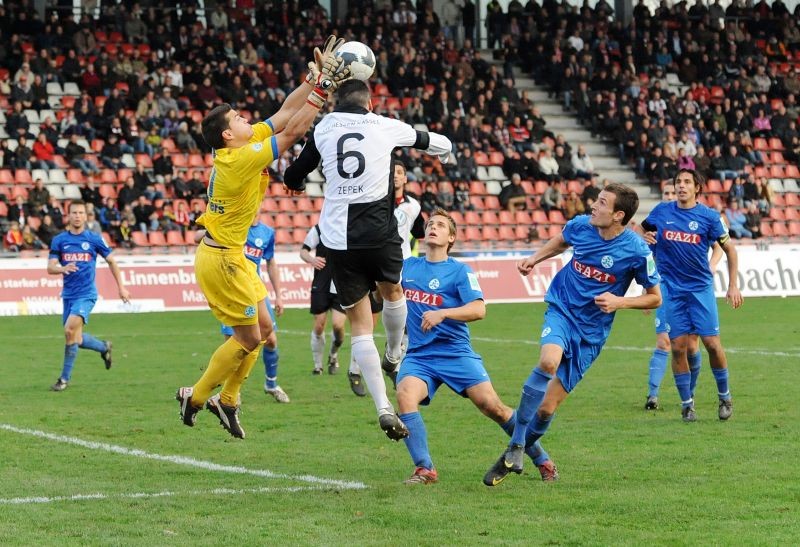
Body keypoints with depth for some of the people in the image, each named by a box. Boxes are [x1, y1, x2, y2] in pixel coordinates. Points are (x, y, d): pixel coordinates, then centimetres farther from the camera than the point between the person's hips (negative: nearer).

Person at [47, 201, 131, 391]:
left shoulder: (94, 239, 0)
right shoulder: (59, 240, 4)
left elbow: (111, 261, 12)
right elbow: (50, 268, -2)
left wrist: (121, 287, 11)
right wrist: (63, 268, -25)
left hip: (86, 293, -4)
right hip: (68, 295, 4)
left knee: (70, 330, -21)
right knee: (76, 339, 8)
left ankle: (65, 378, -11)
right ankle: (104, 347, 39)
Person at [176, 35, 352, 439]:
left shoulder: (246, 144, 1)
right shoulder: (242, 159, -25)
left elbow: (285, 113, 6)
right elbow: (293, 130, -26)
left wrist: (315, 77, -1)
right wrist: (323, 85, -22)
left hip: (231, 255, 10)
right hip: (220, 259, -10)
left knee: (262, 328, 14)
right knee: (249, 338, -2)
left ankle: (227, 400, 25)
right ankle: (195, 398, 12)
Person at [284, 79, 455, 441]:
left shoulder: (323, 130, 7)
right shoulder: (384, 126, 6)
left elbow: (293, 178, 15)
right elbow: (432, 141, 24)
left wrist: (296, 182, 40)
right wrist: (444, 151, 48)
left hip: (338, 238, 1)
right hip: (379, 233, -1)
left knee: (360, 325, 6)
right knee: (393, 291, 31)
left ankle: (383, 407, -4)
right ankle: (393, 356, 51)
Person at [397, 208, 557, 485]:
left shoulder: (460, 271, 0)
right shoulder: (407, 266, 13)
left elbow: (478, 309, -12)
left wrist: (442, 314, -25)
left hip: (456, 352, -3)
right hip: (418, 355, 3)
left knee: (491, 405, -10)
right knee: (405, 395, -27)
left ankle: (542, 460, 9)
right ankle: (424, 469, -21)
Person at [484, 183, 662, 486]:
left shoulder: (637, 251, -15)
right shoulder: (580, 225, -5)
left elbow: (655, 298, -2)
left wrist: (620, 302, -17)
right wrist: (534, 259, 9)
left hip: (591, 332, -1)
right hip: (562, 310, 1)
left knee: (547, 407, -2)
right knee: (548, 362, -33)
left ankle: (512, 457, 22)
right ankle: (516, 445, -22)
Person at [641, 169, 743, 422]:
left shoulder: (709, 216, -3)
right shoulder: (661, 212, 3)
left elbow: (729, 249, 5)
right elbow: (641, 232, 20)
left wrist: (733, 285, 0)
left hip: (701, 287, -1)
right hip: (671, 288, 1)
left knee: (712, 343, -6)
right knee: (678, 347, -2)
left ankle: (725, 396, 14)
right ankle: (687, 404, 9)